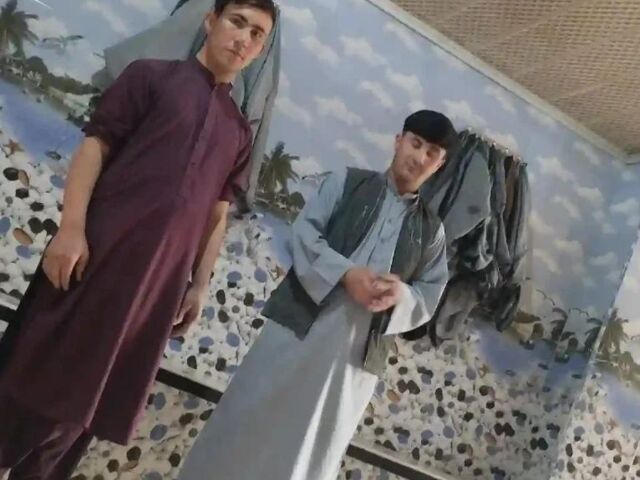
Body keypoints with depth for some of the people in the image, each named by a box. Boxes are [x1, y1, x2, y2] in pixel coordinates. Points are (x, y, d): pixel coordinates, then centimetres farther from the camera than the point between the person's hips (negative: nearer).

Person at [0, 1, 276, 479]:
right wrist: (72, 227, -15)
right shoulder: (151, 75, 7)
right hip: (96, 251, -4)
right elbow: (94, 145, -3)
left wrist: (200, 285, 12)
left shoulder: (239, 129, 18)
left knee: (89, 400, 9)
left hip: (160, 282, 4)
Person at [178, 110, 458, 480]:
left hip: (360, 352, 2)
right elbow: (305, 234, -1)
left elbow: (430, 296, 9)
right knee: (246, 428, 2)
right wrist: (345, 273, -17)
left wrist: (401, 295, -13)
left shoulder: (432, 229, 15)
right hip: (303, 324, -2)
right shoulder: (347, 182, 9)